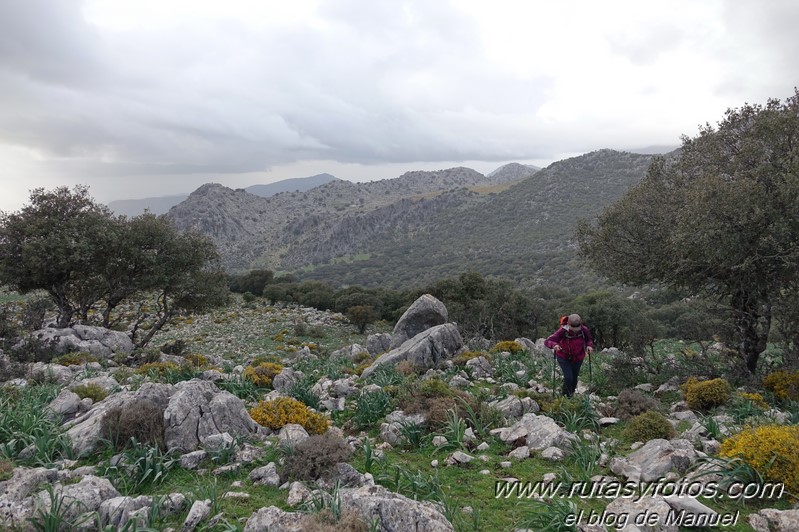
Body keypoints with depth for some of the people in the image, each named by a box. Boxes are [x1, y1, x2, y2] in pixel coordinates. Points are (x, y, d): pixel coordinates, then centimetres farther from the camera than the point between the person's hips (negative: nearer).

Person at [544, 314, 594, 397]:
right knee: (568, 377, -14)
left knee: (574, 378, 11)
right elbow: (547, 341, -33)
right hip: (564, 357, -3)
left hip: (578, 358, 3)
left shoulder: (584, 330, -21)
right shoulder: (562, 331, -30)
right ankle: (566, 396, 13)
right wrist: (554, 345, -54)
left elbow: (589, 339, 1)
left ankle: (571, 393, 41)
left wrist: (589, 346, -21)